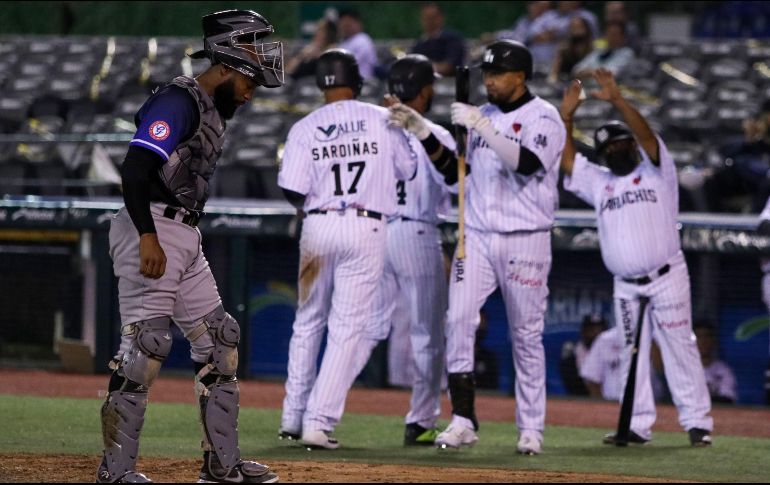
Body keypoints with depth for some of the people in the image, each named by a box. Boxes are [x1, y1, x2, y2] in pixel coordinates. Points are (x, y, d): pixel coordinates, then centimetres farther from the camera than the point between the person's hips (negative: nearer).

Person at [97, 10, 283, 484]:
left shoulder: (214, 111, 18)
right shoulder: (179, 101, -13)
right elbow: (135, 168, -22)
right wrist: (147, 237, -29)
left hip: (186, 237, 11)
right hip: (152, 229, -11)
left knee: (218, 340, 13)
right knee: (147, 343, -13)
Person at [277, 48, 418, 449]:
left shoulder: (304, 128, 0)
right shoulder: (382, 120, 0)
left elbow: (293, 193, -5)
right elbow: (408, 171, 10)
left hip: (319, 226, 1)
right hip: (367, 228, -1)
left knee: (307, 322, 17)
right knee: (347, 329, 0)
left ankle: (293, 417, 21)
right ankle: (319, 423, -7)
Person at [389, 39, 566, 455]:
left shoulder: (543, 118, -8)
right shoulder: (483, 115, 11)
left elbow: (528, 163, -25)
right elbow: (448, 160, 11)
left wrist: (483, 128, -31)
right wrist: (419, 129, -5)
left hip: (525, 241, -5)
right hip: (477, 236, 5)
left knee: (526, 334, 3)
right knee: (459, 320, -9)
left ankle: (530, 429, 12)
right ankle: (463, 420, -7)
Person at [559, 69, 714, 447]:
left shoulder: (656, 171, 3)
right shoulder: (598, 182, 16)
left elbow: (645, 134, -12)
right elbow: (566, 160, 8)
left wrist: (617, 100, -23)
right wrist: (566, 116, 0)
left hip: (666, 278, -5)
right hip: (625, 285, 5)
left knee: (679, 348, -6)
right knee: (630, 353, 6)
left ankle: (697, 422, -6)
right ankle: (637, 425, 10)